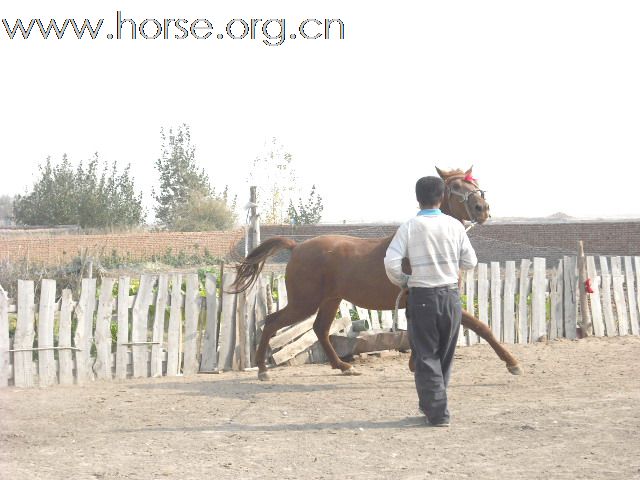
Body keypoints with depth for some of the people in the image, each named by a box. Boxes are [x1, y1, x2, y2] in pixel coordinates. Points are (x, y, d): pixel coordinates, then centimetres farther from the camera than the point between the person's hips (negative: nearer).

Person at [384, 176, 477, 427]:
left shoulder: (409, 227, -8)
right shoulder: (455, 225, -1)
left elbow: (391, 262, -14)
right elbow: (470, 262, 4)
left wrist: (401, 281, 4)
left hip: (422, 296, -3)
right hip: (451, 295, 3)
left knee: (426, 356, 5)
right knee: (445, 356, 17)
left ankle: (437, 413, 0)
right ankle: (431, 404, 28)